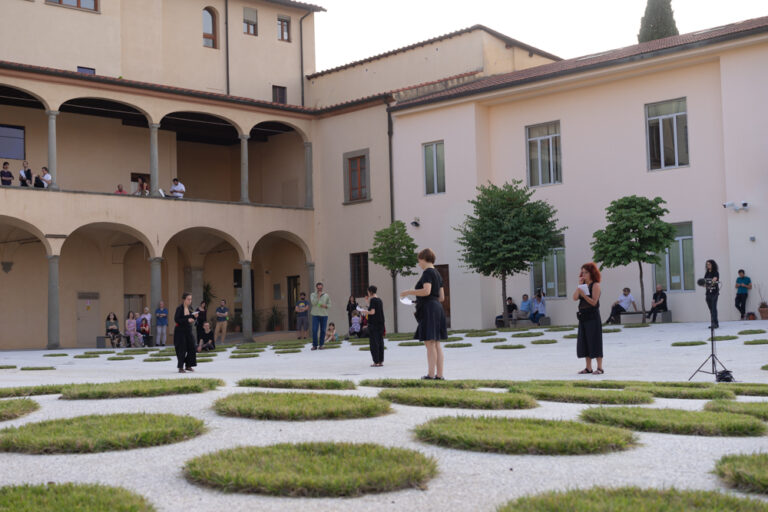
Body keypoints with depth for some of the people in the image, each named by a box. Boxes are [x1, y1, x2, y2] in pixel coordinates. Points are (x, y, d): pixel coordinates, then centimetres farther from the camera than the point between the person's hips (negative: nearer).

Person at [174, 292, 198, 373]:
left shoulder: (190, 308, 7)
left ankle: (188, 365, 17)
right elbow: (176, 320, -19)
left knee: (191, 348, 4)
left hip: (188, 331, 7)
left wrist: (194, 316, -3)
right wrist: (187, 320, -23)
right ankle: (180, 367, 8)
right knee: (181, 349, -2)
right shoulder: (180, 308, -13)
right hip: (180, 331, -7)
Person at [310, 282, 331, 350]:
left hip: (324, 315, 2)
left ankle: (321, 345, 11)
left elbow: (329, 304, 11)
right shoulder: (313, 295, 5)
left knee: (323, 330, 2)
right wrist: (318, 296, -10)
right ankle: (314, 345, 2)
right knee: (314, 330, -7)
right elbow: (313, 303, -10)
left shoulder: (326, 295, 9)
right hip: (315, 314, -2)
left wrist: (325, 306, -9)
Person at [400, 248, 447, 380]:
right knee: (436, 344, 9)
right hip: (437, 308, 9)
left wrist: (409, 292, -13)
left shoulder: (428, 272, -9)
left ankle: (431, 374, -8)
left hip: (428, 309, -9)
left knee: (430, 343, -8)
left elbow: (426, 291, -23)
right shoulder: (437, 274, 18)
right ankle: (439, 374, 9)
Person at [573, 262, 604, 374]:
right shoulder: (584, 285, 14)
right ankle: (588, 367, 15)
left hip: (592, 316, -8)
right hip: (583, 316, 8)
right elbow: (575, 297, 1)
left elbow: (594, 302, -14)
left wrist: (584, 295, -24)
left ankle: (600, 368, 0)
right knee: (584, 342, 8)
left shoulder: (595, 285, -6)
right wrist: (579, 285, -3)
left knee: (595, 341, -5)